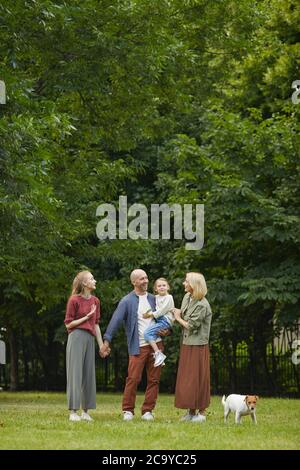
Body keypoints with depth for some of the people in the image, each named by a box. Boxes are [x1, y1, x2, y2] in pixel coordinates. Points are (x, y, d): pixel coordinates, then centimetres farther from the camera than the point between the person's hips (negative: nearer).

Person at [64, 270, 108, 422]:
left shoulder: (95, 301, 13)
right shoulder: (74, 300, -5)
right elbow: (68, 324, -4)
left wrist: (101, 344, 14)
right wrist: (87, 317, -10)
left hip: (90, 338, 6)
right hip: (76, 337, -6)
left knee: (88, 373, 4)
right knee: (75, 373, -6)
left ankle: (85, 411, 9)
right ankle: (73, 412, -5)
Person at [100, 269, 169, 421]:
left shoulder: (153, 299, 12)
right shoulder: (127, 301, -2)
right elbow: (115, 320, -9)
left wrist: (165, 329, 1)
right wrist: (107, 341, -17)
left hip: (156, 344, 4)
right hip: (138, 346, -4)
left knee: (154, 379, 3)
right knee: (133, 379, -9)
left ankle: (147, 410, 10)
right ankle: (128, 410, 1)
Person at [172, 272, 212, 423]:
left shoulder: (202, 305, -18)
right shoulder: (187, 297, 7)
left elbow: (191, 325, -17)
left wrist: (179, 318, -3)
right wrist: (177, 313, -3)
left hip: (198, 346, -8)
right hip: (186, 344, 8)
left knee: (198, 378, -3)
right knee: (186, 378, 10)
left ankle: (201, 412, 4)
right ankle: (191, 411, 17)